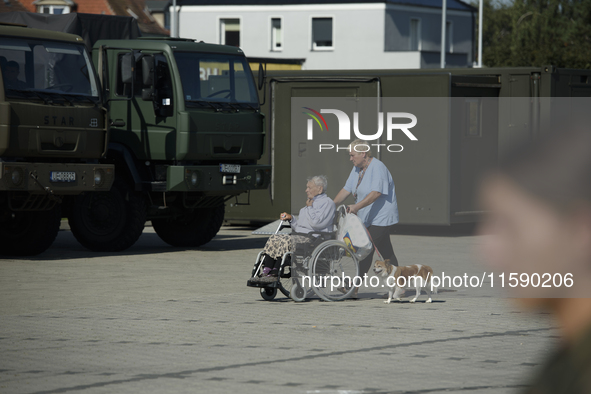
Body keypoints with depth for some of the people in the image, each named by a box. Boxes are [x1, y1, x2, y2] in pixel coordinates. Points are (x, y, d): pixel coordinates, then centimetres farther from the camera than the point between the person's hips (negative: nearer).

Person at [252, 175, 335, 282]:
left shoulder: (328, 203, -2)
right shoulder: (311, 202, 27)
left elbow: (316, 223, -17)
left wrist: (309, 207, -3)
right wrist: (291, 218, 11)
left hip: (312, 238, -9)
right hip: (299, 234, 9)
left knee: (286, 241, -32)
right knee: (274, 239, -15)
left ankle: (274, 275, -35)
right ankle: (266, 272, -28)